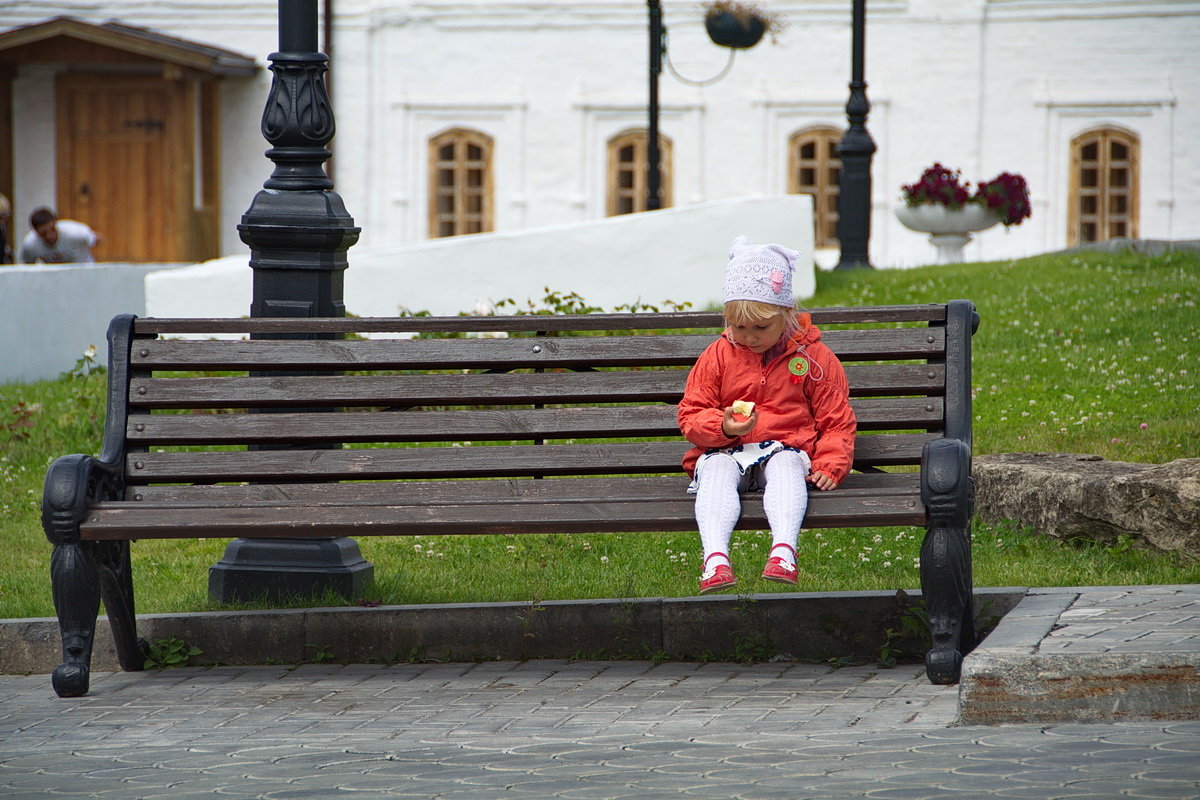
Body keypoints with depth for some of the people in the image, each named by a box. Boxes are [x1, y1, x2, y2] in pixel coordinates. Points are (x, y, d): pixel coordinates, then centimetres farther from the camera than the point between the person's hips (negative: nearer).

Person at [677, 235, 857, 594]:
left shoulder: (812, 357, 6)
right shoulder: (718, 356, 9)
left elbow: (836, 420, 10)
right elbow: (691, 416, 8)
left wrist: (830, 466, -7)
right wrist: (722, 426, -15)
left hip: (785, 450, -1)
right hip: (725, 452, 1)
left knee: (786, 467, -37)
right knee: (717, 472, -34)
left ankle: (783, 550, -57)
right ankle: (715, 557, -55)